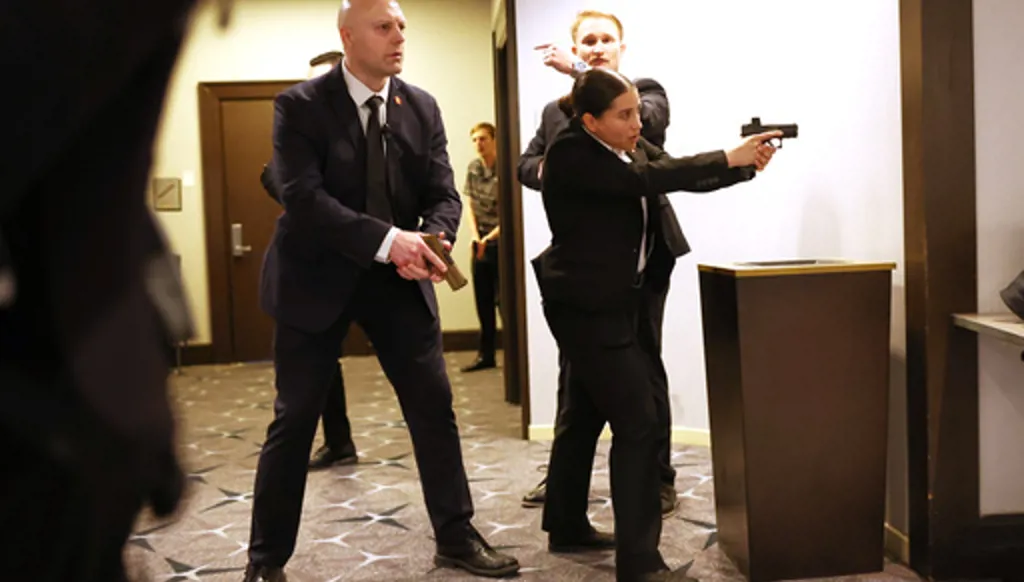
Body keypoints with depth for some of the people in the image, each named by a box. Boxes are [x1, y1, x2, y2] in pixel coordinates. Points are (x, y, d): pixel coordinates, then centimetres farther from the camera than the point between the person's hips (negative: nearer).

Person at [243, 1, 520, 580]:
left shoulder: (423, 106, 2)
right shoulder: (301, 105, -11)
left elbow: (443, 193, 0)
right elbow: (303, 198, -22)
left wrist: (433, 242, -23)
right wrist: (387, 240, -32)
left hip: (398, 278, 4)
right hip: (318, 275, -4)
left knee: (435, 407, 5)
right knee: (295, 419, 4)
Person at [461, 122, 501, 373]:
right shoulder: (473, 168, 5)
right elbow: (471, 204, 10)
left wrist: (488, 239, -18)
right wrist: (475, 236, -3)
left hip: (501, 242, -6)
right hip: (481, 242, 6)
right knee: (483, 300, 10)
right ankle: (486, 355, 19)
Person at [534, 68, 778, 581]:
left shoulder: (631, 147, 8)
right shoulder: (571, 155, -18)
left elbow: (677, 174, 3)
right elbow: (648, 180, -27)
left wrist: (747, 165, -13)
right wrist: (729, 157, -26)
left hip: (619, 300, 9)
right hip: (585, 306, -9)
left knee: (586, 411, 17)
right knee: (638, 420, -11)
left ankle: (565, 524, 32)